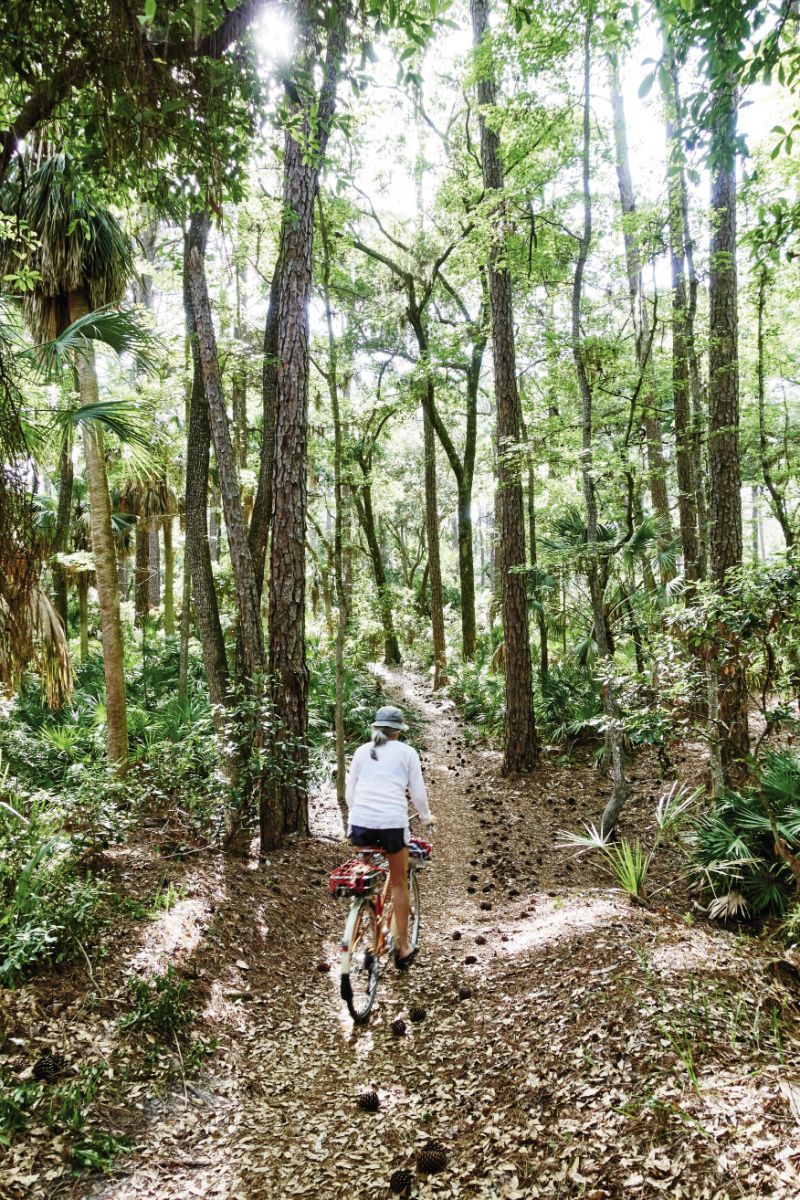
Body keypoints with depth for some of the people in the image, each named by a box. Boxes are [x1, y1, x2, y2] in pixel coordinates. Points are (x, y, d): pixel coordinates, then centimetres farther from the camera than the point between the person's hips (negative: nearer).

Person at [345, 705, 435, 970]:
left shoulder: (362, 751, 14)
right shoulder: (407, 752, 7)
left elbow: (349, 793, 15)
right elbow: (418, 793, 9)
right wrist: (426, 817, 26)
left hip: (361, 822, 2)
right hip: (393, 823, -2)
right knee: (399, 884, 13)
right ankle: (403, 947, 19)